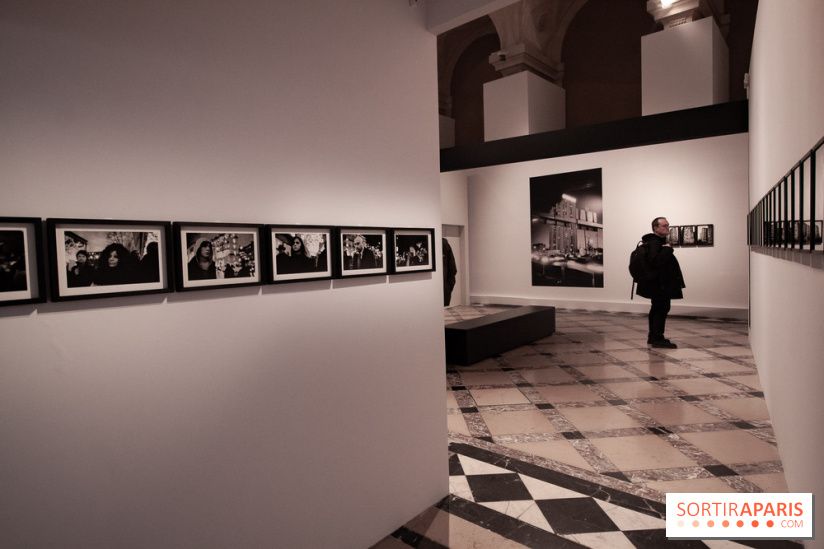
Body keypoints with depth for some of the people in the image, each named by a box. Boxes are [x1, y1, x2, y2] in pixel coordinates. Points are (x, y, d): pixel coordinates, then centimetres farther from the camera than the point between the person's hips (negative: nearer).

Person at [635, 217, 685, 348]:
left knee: (657, 309, 16)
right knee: (662, 309, -8)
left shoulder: (659, 241, 17)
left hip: (659, 284, 11)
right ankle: (657, 338, -5)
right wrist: (667, 249, -23)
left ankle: (653, 337, 24)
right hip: (660, 284, -11)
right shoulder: (654, 242, -17)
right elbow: (655, 261, -31)